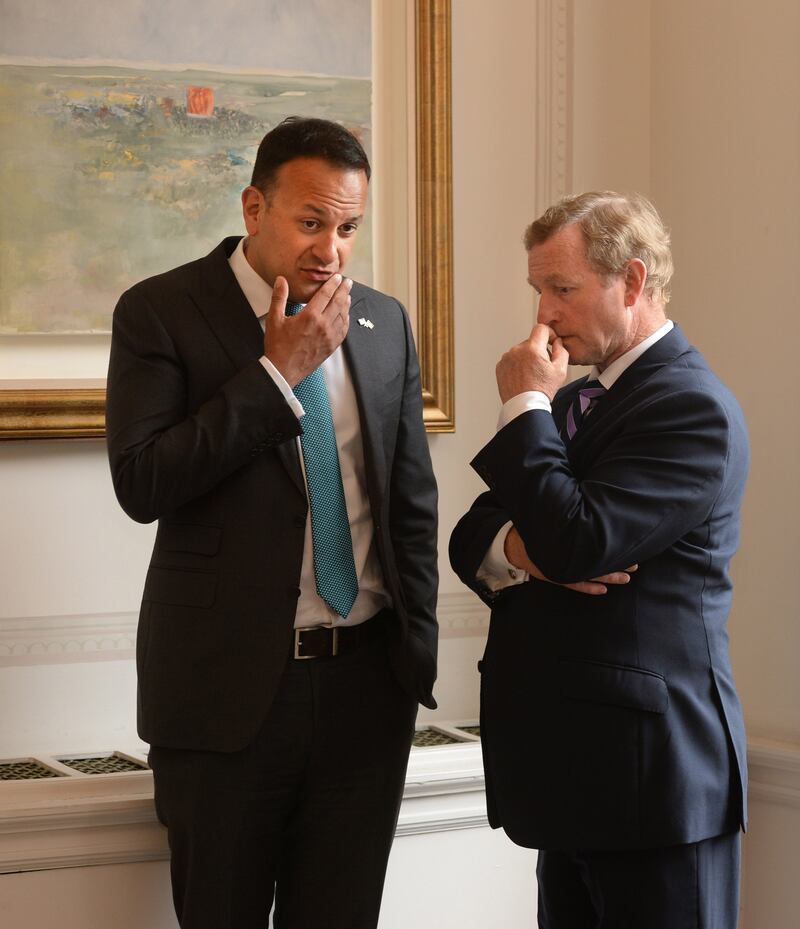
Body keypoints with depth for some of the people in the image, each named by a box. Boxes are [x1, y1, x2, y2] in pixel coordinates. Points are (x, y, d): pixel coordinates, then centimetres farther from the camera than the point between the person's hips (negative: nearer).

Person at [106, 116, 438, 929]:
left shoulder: (384, 324, 9)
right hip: (229, 685, -4)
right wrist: (279, 371, -16)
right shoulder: (160, 312, -4)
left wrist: (418, 648, 10)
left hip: (367, 681, 4)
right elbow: (141, 484, -16)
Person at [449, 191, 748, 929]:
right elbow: (471, 540, 14)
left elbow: (580, 543, -23)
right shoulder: (575, 400, 16)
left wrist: (526, 407, -13)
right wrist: (519, 547, -9)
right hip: (572, 764, 8)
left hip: (650, 770, -8)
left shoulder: (692, 407, -13)